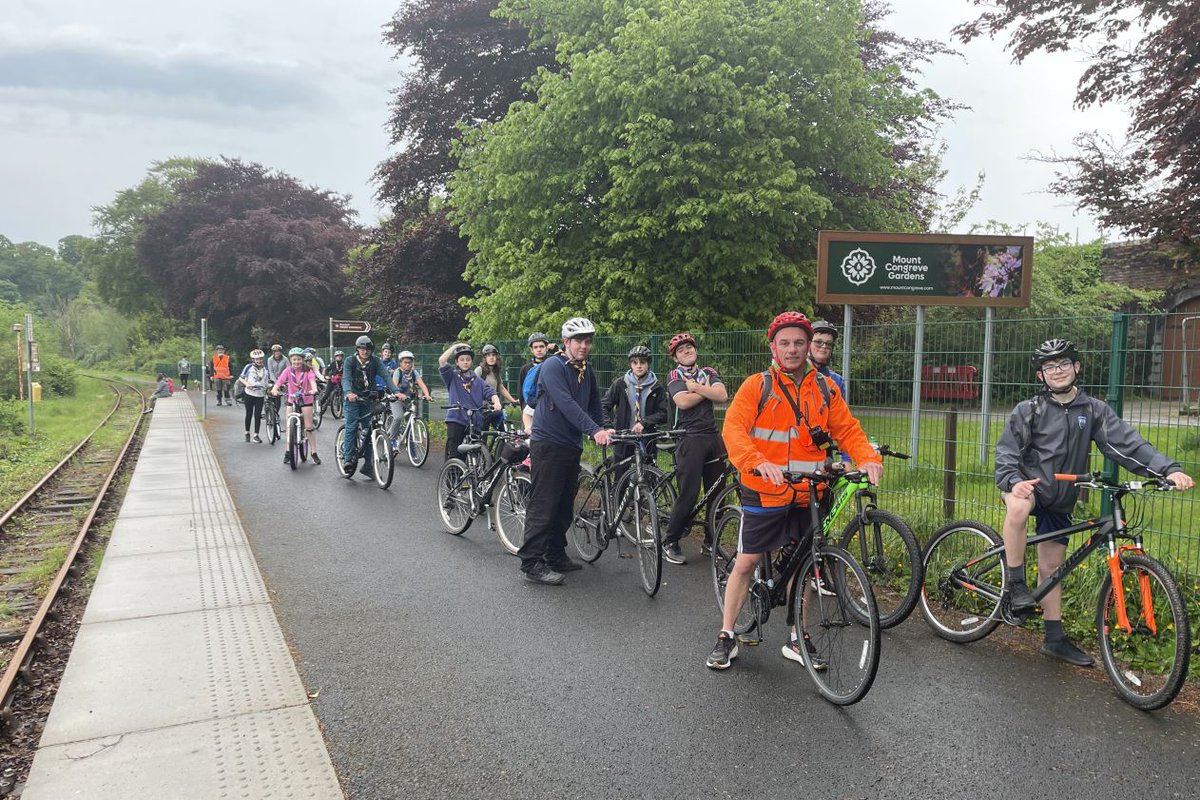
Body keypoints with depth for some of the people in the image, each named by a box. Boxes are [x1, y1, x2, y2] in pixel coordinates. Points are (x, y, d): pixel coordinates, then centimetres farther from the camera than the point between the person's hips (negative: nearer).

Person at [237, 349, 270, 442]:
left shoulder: (265, 369, 9)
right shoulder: (249, 367, 0)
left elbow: (268, 382, 13)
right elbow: (240, 378, 1)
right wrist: (246, 384, -17)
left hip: (260, 395, 2)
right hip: (249, 393, -2)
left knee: (258, 415, -1)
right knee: (249, 414, 6)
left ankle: (256, 435, 4)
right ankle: (247, 433, 22)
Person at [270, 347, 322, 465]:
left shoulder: (308, 370, -9)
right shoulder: (288, 370, -6)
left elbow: (312, 380, -27)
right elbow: (279, 381, -21)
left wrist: (314, 389, -48)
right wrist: (274, 389, -41)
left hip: (306, 400, -2)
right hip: (292, 399, 2)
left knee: (309, 426, -3)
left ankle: (313, 452, 4)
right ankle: (288, 451, 13)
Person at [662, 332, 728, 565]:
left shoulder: (709, 372, 14)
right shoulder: (675, 376, 2)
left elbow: (722, 395, -5)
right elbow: (683, 401, -16)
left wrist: (695, 387, -9)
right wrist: (706, 389, -4)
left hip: (713, 438, 5)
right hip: (690, 439, -5)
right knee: (689, 493, -8)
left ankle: (710, 542, 20)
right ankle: (670, 542, 4)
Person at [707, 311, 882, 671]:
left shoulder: (825, 389, 6)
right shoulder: (757, 386, -6)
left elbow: (848, 429, 4)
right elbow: (733, 428, -18)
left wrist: (868, 457, -17)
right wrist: (758, 462, -36)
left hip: (807, 496, 4)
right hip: (765, 492, -3)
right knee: (746, 561, 2)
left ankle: (797, 640, 27)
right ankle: (726, 636, 17)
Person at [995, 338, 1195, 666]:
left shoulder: (1094, 411, 0)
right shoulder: (1028, 410, -6)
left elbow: (1128, 444, -10)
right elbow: (1006, 451, -10)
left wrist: (1169, 469, -25)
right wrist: (1013, 481, -30)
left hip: (1059, 501, 3)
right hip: (1027, 486, -3)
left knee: (1052, 566, 9)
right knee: (1018, 506, -39)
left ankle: (1055, 639, 22)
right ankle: (1015, 584, -25)